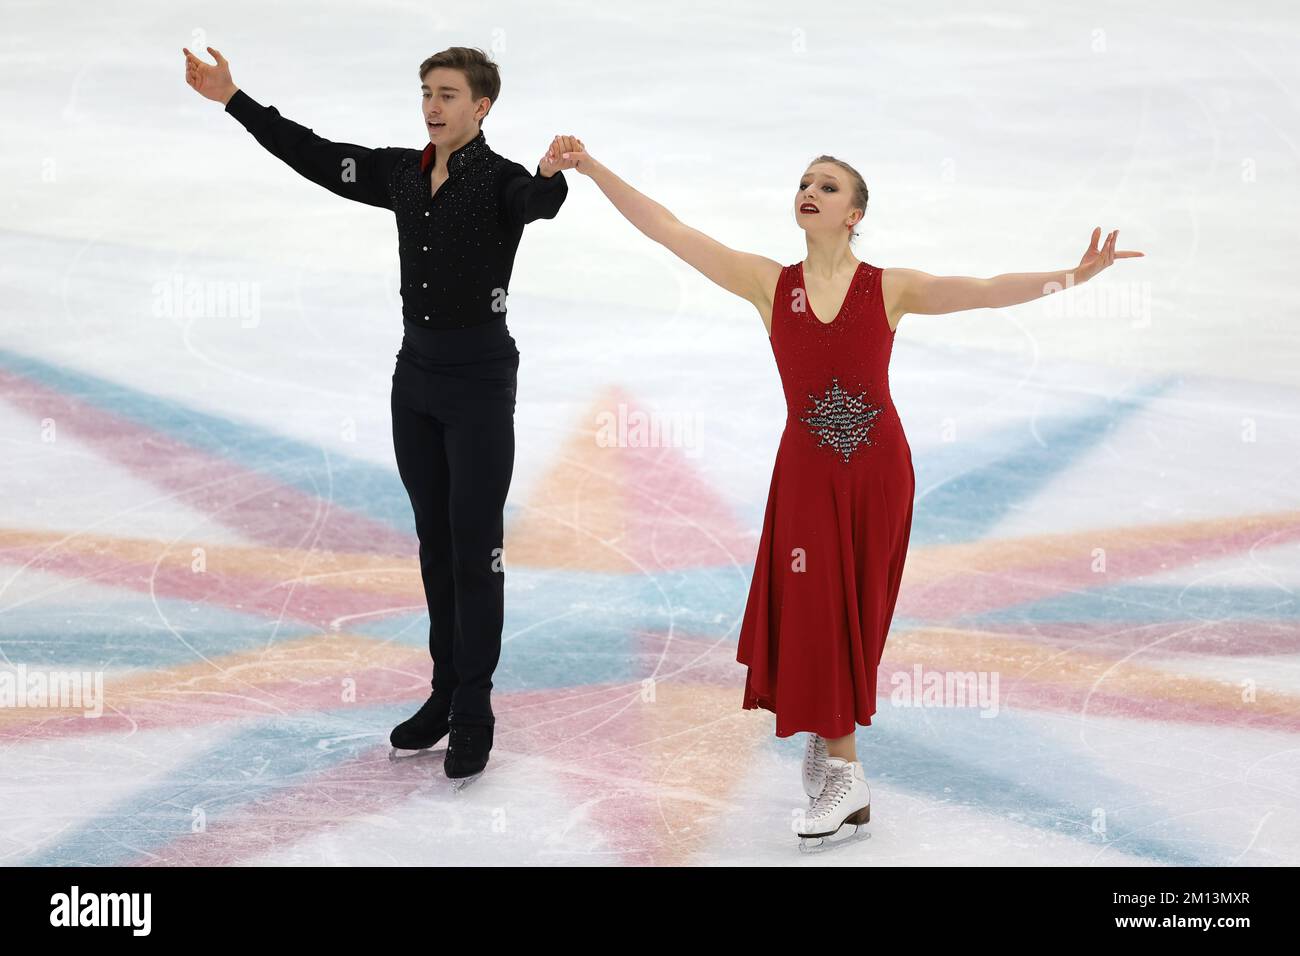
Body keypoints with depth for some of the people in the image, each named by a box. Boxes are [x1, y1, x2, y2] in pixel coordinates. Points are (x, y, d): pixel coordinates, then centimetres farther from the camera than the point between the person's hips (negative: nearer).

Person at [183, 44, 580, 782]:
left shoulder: (499, 180, -14)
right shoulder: (403, 174, 5)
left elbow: (539, 202, -36)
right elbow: (312, 155, 12)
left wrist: (551, 173, -60)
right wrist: (233, 99, 12)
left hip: (481, 377, -7)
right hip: (417, 374, 7)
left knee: (475, 547, -3)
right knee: (435, 542, 13)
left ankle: (474, 713, 4)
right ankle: (446, 693, 23)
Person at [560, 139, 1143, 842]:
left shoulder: (890, 288, -1)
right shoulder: (769, 282, 1)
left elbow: (989, 291, -8)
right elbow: (666, 229, -2)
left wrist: (1073, 276, -20)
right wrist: (592, 169, -6)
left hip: (879, 466, 0)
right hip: (807, 469, 0)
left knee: (856, 612, 7)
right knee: (812, 610, -1)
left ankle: (827, 744, 22)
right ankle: (841, 771, 11)